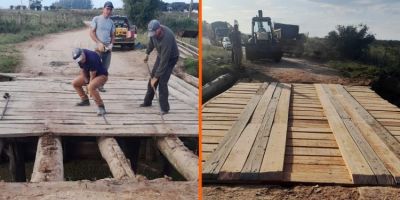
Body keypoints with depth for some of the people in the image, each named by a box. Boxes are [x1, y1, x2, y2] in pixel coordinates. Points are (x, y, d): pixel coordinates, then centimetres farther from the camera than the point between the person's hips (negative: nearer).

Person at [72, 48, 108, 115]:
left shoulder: (92, 58, -34)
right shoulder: (79, 58, -10)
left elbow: (93, 75, -26)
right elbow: (83, 71, 1)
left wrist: (89, 86, -16)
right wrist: (86, 83, -4)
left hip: (101, 75, -8)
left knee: (91, 87, -35)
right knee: (75, 83, 7)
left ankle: (101, 107, -27)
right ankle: (85, 100, 20)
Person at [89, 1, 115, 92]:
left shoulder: (111, 22, 9)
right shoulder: (96, 19, -4)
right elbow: (92, 33, -6)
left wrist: (111, 44, -4)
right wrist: (99, 43, -16)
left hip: (108, 49, 4)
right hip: (98, 48, -4)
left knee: (105, 69, 7)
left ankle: (100, 85, 17)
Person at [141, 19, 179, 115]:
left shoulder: (167, 37, -39)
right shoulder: (154, 32, -18)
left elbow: (164, 60, -36)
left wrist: (156, 77, -33)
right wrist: (147, 53, 16)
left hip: (171, 58, -7)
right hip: (161, 55, 7)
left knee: (162, 81, -15)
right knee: (152, 78, 10)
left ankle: (164, 108, -6)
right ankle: (147, 101, 26)